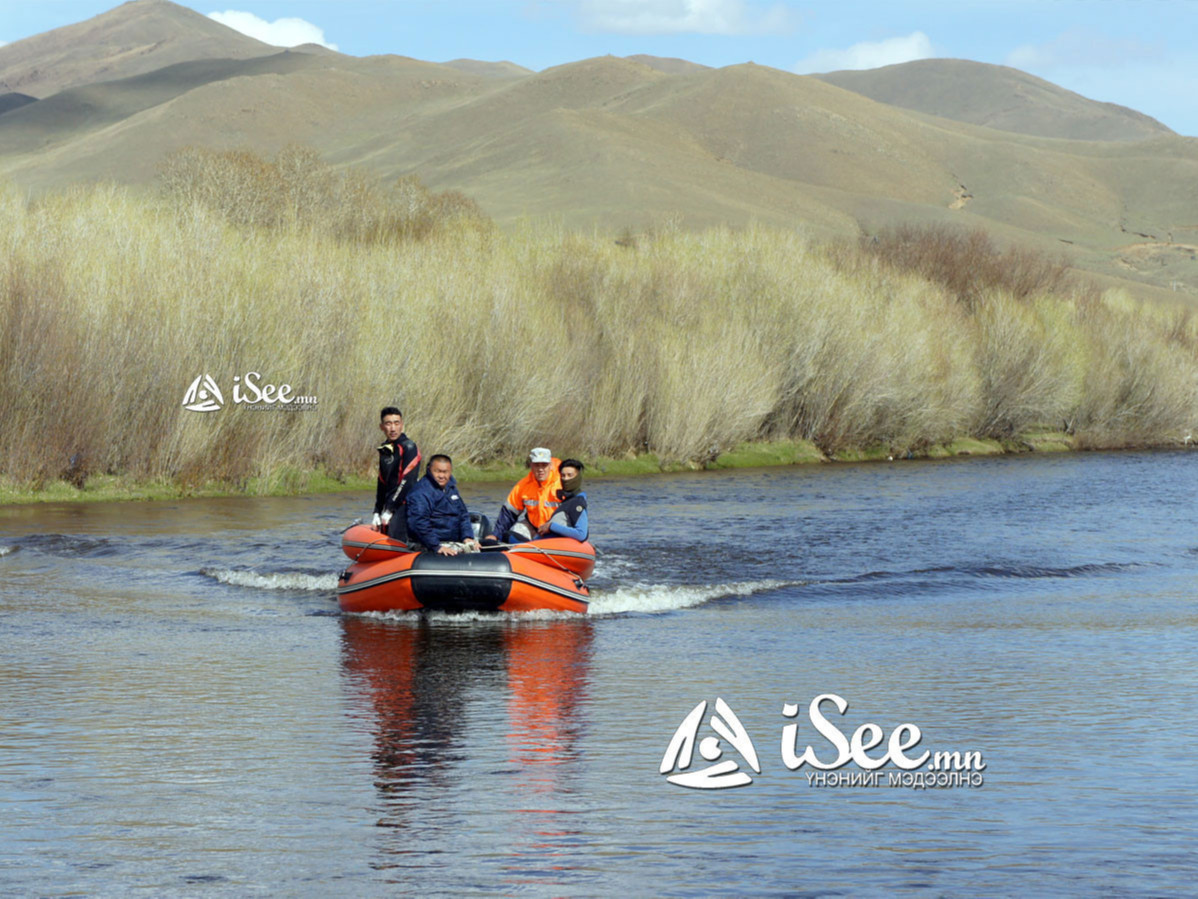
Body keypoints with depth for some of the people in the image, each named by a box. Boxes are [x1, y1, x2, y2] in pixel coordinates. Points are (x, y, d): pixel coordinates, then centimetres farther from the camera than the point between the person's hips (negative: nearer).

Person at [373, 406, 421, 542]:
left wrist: (390, 510, -17)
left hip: (404, 504, -8)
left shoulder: (408, 447, -10)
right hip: (389, 504, 8)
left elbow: (407, 482, -17)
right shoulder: (384, 449, 14)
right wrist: (377, 512, 13)